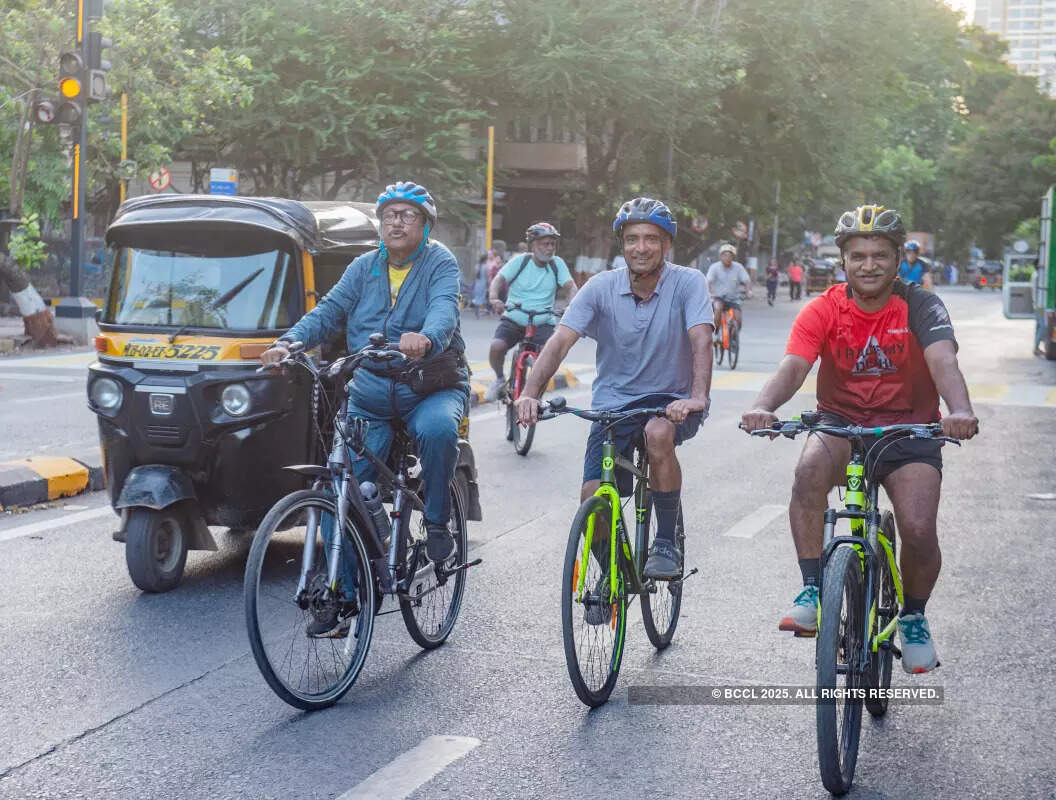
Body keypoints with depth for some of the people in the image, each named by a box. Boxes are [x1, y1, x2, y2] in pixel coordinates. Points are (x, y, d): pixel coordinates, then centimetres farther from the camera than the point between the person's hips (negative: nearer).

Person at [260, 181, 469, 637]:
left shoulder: (440, 264, -2)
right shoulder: (364, 268, 12)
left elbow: (445, 309, -22)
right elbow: (329, 311, 3)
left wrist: (426, 339, -45)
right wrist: (290, 342, -16)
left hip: (431, 388, -4)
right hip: (370, 397, 4)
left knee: (438, 428, -38)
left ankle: (437, 522, -13)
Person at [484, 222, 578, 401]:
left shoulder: (557, 263, 2)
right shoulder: (520, 261, -3)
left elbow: (570, 286, -7)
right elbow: (499, 279, -13)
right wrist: (494, 298, -35)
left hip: (543, 323, 1)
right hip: (513, 319, -1)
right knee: (496, 347, -25)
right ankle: (500, 379, 8)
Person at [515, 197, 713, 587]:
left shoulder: (688, 283, -11)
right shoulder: (601, 287, -6)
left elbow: (700, 339, -24)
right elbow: (560, 340, -15)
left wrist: (697, 397, -42)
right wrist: (530, 394, -30)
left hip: (671, 400, -2)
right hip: (613, 402, 2)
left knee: (658, 432, -36)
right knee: (592, 499, -12)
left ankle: (667, 542, -17)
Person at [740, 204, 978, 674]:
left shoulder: (920, 307, -10)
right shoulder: (823, 310, -7)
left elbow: (943, 362, -27)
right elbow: (792, 367, -22)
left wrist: (960, 411, -49)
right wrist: (764, 407, -44)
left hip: (908, 430, 0)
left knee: (919, 529, -20)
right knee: (811, 467, -34)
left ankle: (914, 618, 12)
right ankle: (812, 591, -23)